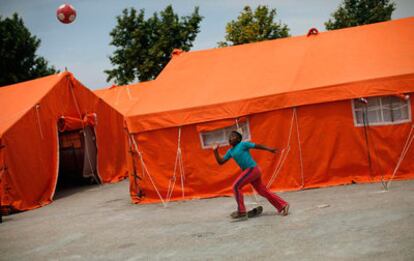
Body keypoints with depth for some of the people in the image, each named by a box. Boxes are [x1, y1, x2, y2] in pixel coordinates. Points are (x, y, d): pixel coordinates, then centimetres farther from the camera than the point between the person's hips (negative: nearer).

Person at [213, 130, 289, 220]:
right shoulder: (230, 151, 15)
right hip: (249, 171, 8)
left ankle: (241, 212, -4)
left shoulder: (243, 144, -5)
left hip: (252, 169, -8)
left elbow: (257, 146, -5)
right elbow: (221, 162, 15)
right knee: (262, 191, 11)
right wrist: (215, 151, 7)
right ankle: (283, 205, 19)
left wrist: (269, 149, -13)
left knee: (236, 186, -10)